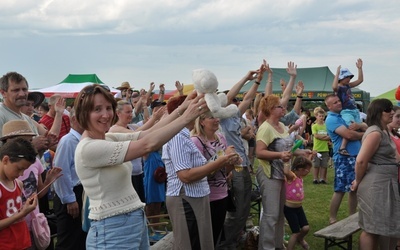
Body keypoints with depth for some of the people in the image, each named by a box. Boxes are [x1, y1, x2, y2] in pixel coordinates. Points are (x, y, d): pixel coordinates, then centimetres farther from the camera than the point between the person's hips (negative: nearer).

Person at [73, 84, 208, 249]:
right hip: (113, 230, -9)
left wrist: (181, 108, -5)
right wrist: (186, 117, -22)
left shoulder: (109, 139, 7)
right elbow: (147, 145, -25)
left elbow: (147, 133, 3)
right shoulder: (88, 148, -20)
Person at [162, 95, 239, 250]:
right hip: (186, 201, -10)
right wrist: (219, 162, -21)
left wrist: (223, 161, 2)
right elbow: (185, 176, -24)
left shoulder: (183, 136, 14)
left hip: (192, 199, 10)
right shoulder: (178, 136, -18)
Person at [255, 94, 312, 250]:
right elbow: (259, 152, -25)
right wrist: (279, 155, -34)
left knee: (280, 213, 16)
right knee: (271, 214, -8)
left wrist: (300, 152, 9)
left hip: (282, 174, 9)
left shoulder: (282, 126, 11)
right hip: (269, 175, -9)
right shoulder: (265, 128, -17)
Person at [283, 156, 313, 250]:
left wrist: (311, 155, 23)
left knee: (306, 228, 5)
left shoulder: (300, 177, 6)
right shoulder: (291, 176, -21)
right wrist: (287, 164, -30)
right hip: (289, 208, -8)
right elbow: (286, 172, -47)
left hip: (298, 207, 8)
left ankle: (300, 239, 37)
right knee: (296, 232, -3)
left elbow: (306, 164, 25)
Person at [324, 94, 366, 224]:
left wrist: (358, 125, -11)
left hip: (356, 155, 8)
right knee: (340, 190, -6)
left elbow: (366, 127, 12)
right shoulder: (331, 119, -10)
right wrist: (363, 134, -3)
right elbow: (349, 134, -22)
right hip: (344, 157, -8)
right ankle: (332, 219, 2)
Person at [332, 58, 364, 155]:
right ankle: (342, 148, -33)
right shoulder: (338, 87, -6)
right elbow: (334, 87, -32)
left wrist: (360, 68, 16)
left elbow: (360, 80, 24)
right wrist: (337, 73, -26)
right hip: (346, 112, -9)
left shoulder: (348, 86, 18)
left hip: (355, 111, 9)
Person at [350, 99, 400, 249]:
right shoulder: (375, 133, -17)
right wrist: (358, 182, -9)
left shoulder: (384, 131, 14)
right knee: (372, 228, -2)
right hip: (376, 185, -10)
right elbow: (361, 160, -23)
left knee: (387, 227, 16)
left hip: (387, 184, 10)